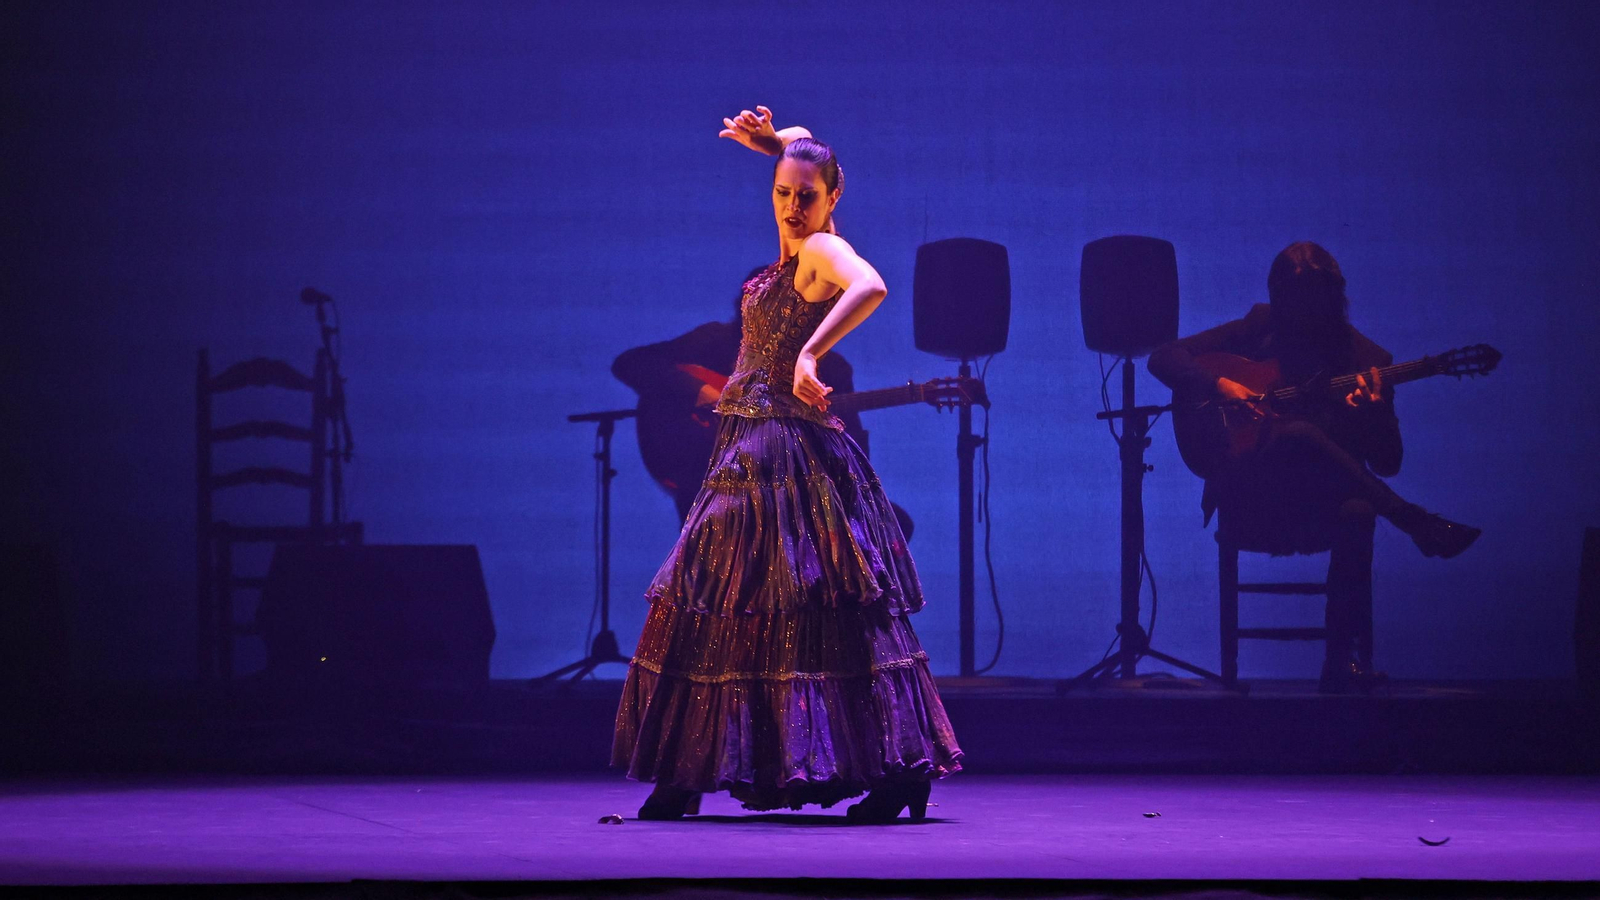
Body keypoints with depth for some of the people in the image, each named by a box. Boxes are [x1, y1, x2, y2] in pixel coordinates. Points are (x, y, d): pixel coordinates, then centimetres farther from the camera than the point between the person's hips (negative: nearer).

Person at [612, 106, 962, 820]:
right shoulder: (796, 247, 12)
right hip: (751, 450, 10)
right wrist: (769, 140, 10)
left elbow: (872, 287, -36)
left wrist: (811, 354, -40)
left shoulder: (823, 248, -13)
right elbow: (800, 150, 29)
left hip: (785, 451, -10)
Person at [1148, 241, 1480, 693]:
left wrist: (1373, 415, -19)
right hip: (1251, 503, -1)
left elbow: (1388, 464, 3)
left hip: (1321, 504, 1)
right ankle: (1419, 526, -34)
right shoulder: (1258, 331, 9)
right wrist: (1220, 387, -12)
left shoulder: (1366, 360, 7)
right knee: (1299, 435, -35)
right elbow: (1164, 358, 6)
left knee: (1356, 514, -37)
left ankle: (1344, 662, -36)